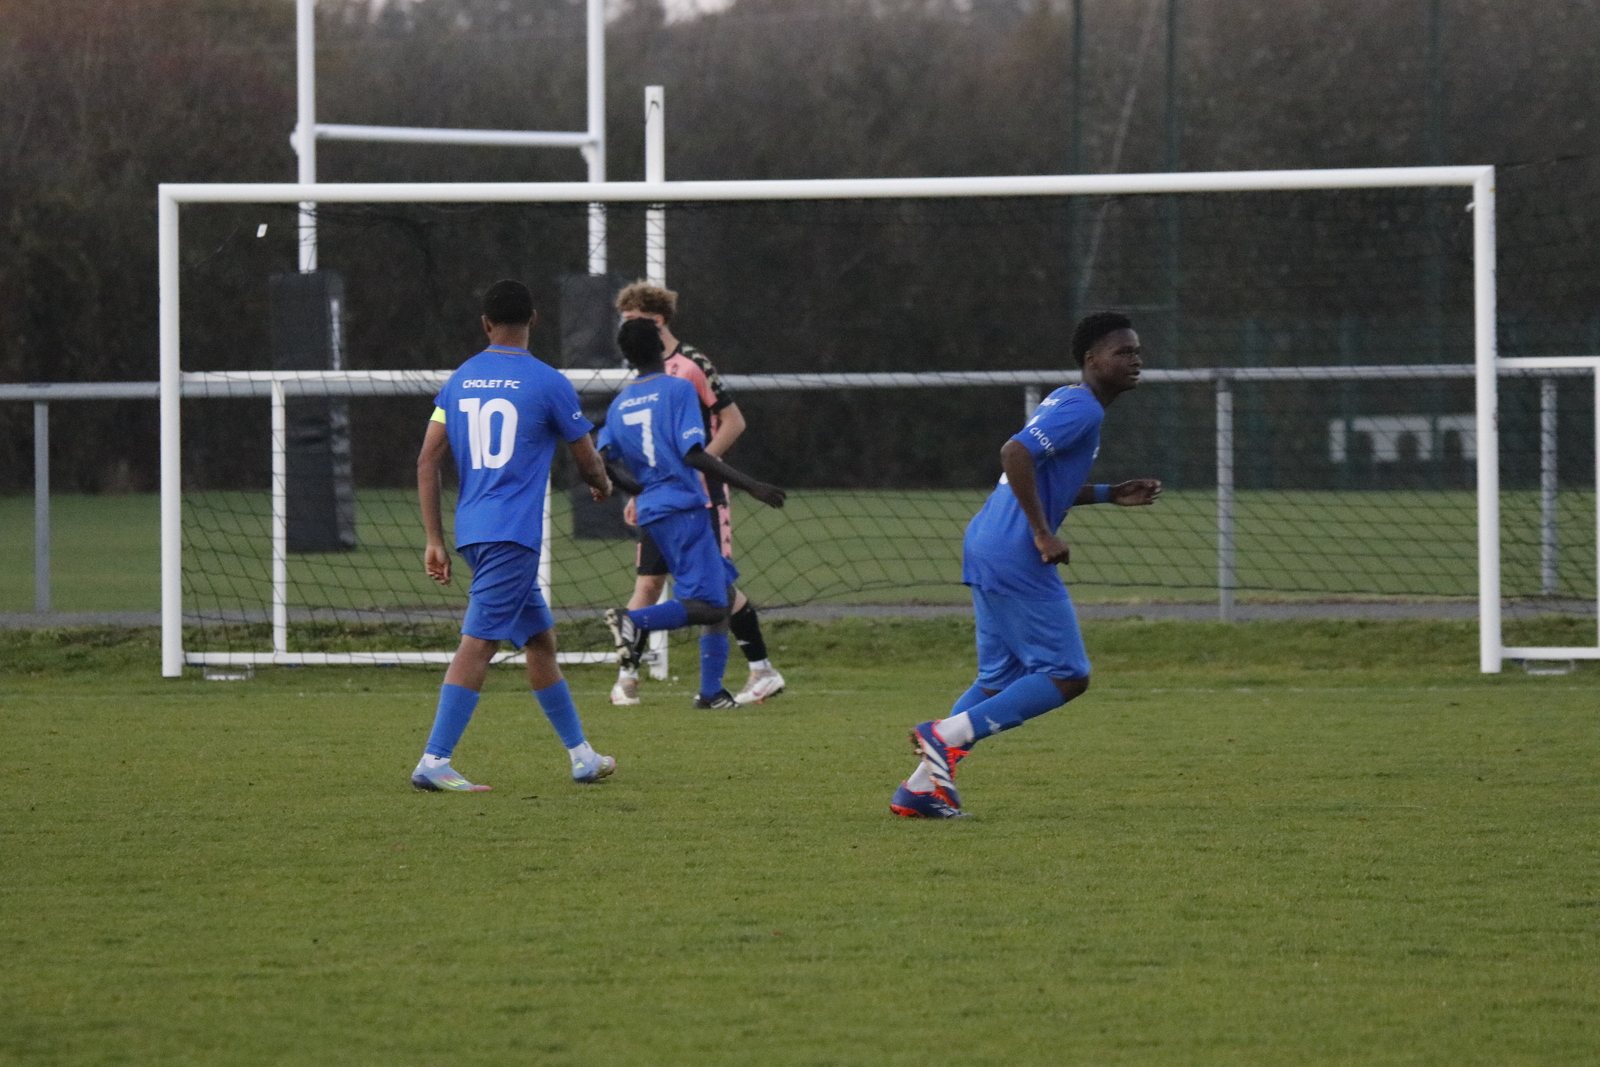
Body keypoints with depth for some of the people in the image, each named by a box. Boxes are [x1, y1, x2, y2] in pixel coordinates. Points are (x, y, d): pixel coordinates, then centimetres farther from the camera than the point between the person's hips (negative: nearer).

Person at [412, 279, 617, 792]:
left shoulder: (460, 380, 11)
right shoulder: (546, 383, -4)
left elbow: (427, 461, 8)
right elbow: (588, 462, 5)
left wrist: (435, 540, 11)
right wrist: (601, 483, 29)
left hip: (471, 532, 7)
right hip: (512, 533, -7)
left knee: (541, 638, 17)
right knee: (478, 643, -11)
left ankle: (580, 754, 24)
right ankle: (434, 761, -19)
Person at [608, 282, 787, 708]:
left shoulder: (692, 365, -10)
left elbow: (733, 422, -11)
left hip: (701, 495, -6)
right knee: (648, 581, -1)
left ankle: (763, 669, 3)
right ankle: (626, 677, 2)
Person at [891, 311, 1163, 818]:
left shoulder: (1069, 404, 20)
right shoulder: (1081, 410, -12)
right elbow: (1015, 454, -26)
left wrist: (1112, 494, 22)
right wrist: (1043, 534, -23)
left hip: (984, 548, 11)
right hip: (1015, 558, -11)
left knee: (1000, 680, 15)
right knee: (1067, 676, -6)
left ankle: (921, 788, 9)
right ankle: (947, 735, -11)